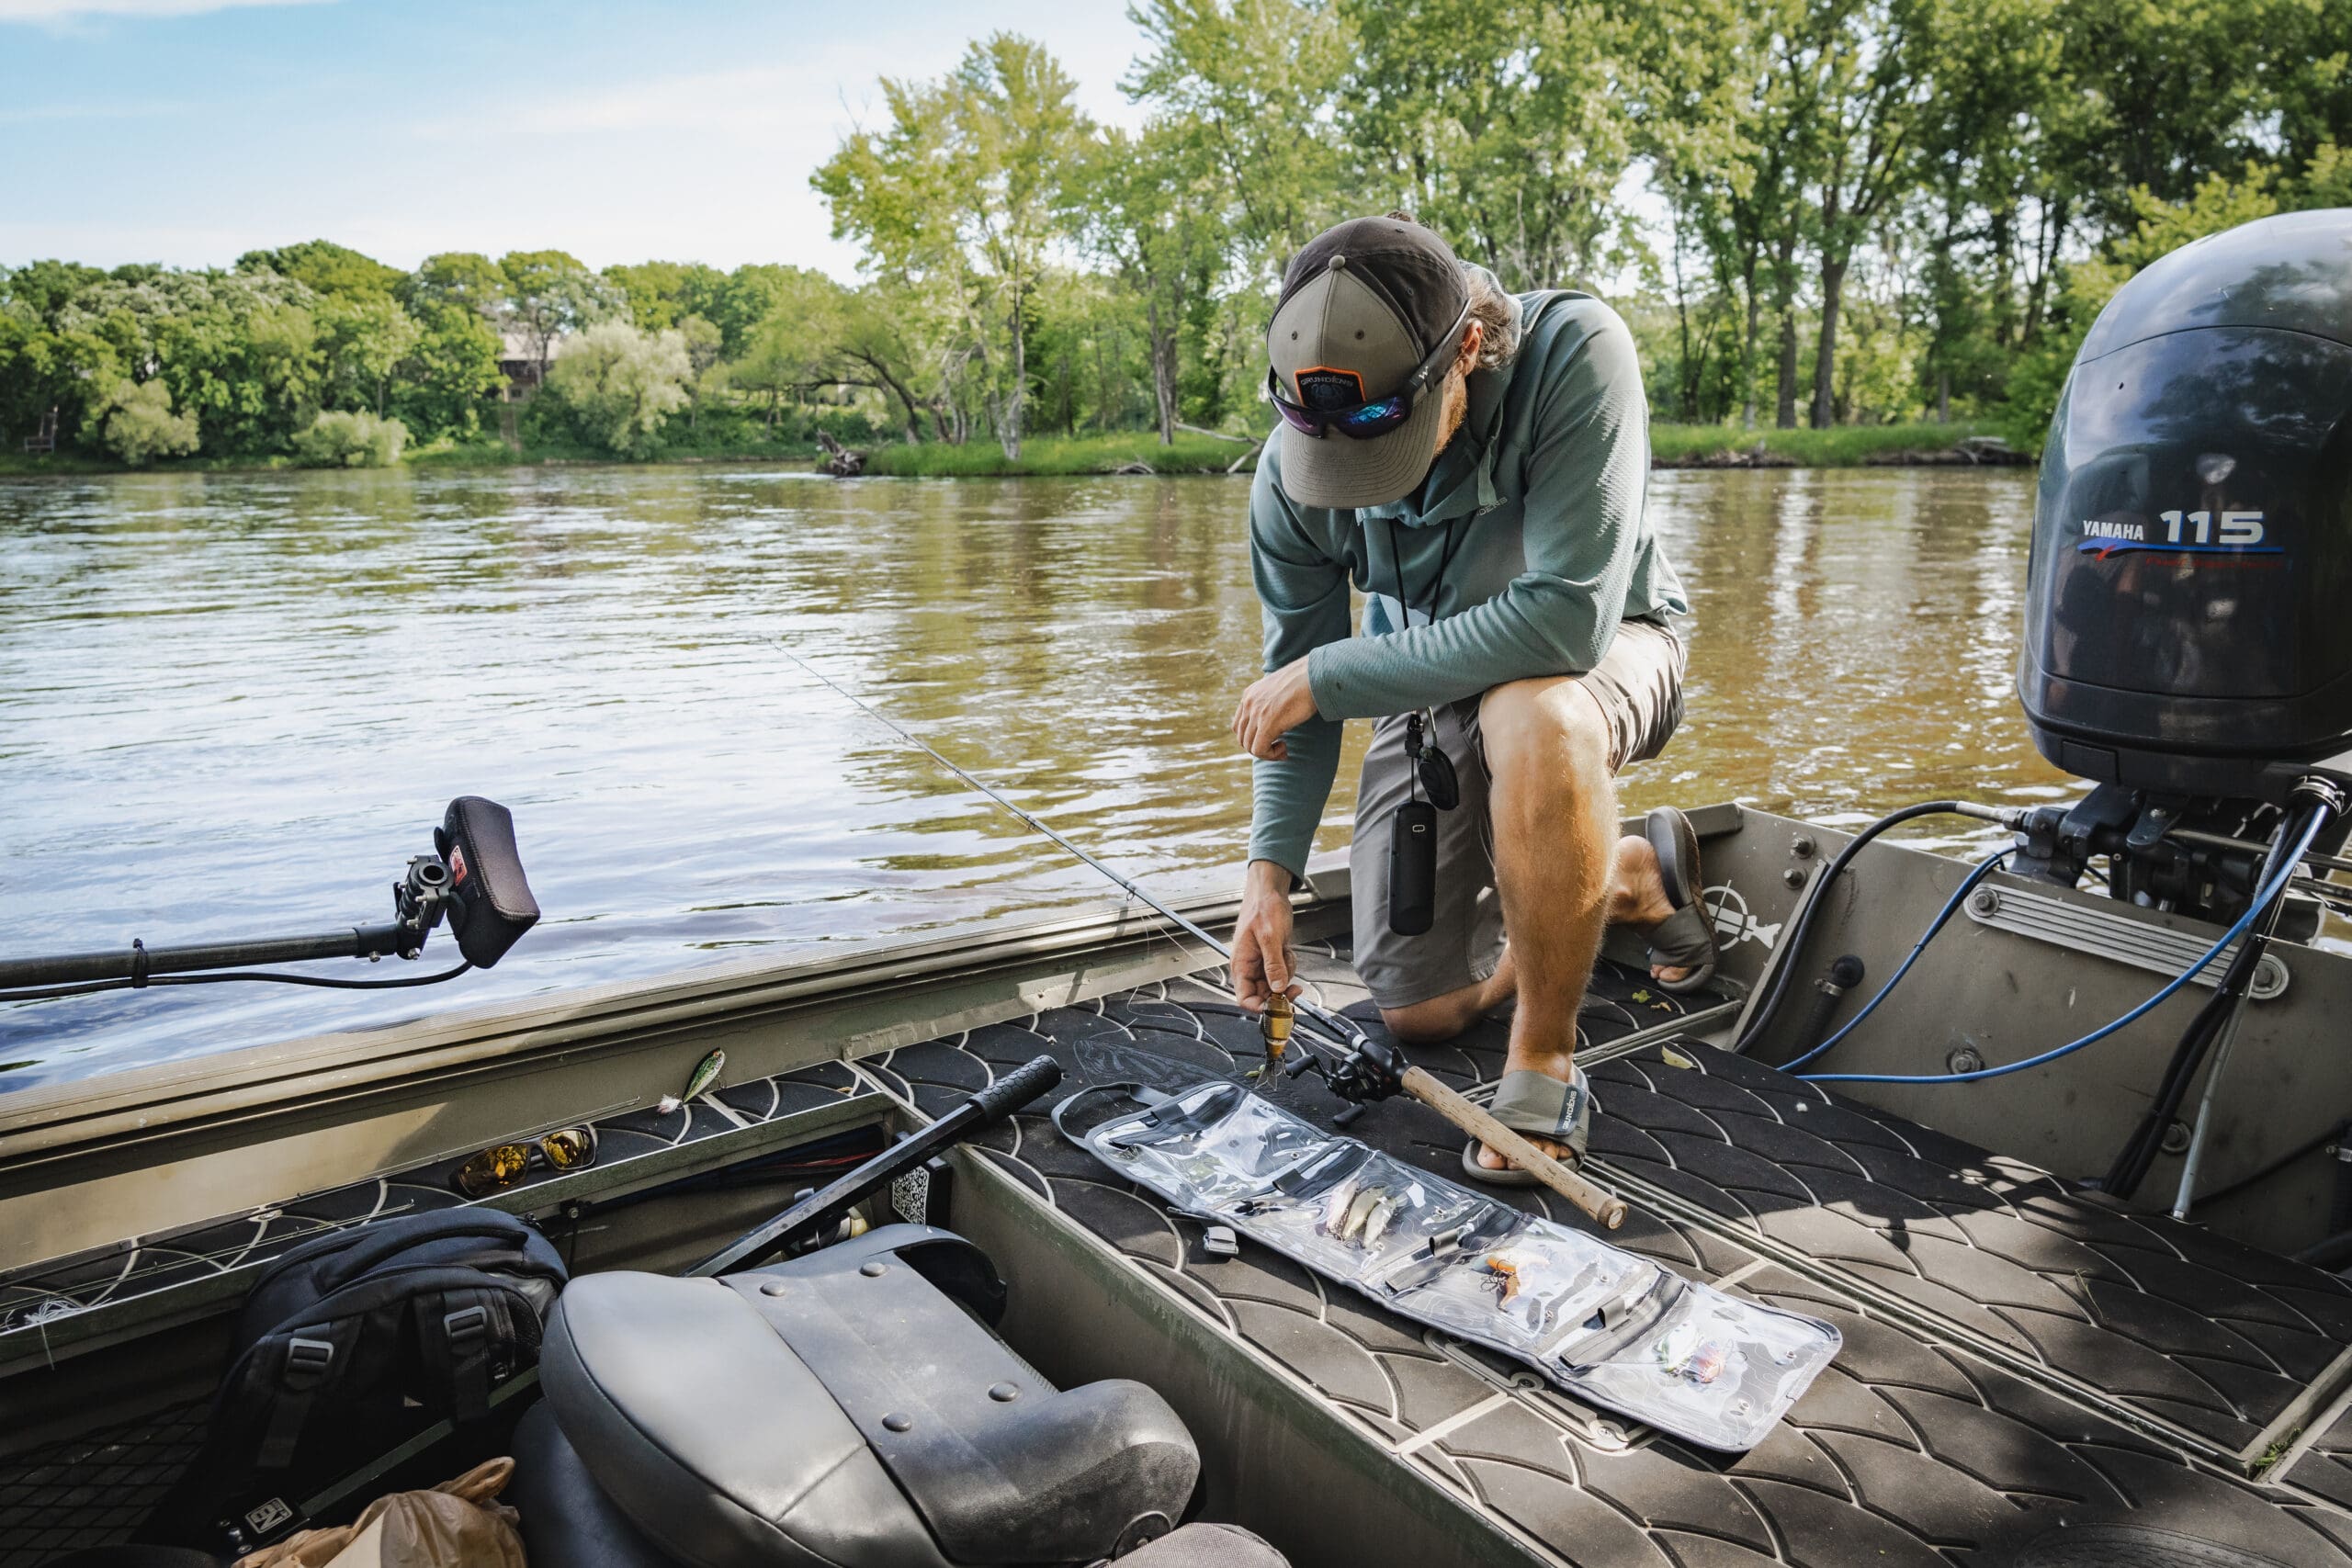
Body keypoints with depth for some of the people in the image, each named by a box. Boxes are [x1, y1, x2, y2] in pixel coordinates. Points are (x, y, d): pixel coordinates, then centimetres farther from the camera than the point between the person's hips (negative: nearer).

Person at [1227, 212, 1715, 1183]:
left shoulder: (1575, 354, -33)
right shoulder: (1290, 468, -20)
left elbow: (1564, 619, -40)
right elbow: (1292, 682, -10)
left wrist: (1328, 675, -33)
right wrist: (1270, 866, -22)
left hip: (1602, 647, -4)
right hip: (1431, 683, 5)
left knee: (1530, 714, -44)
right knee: (1417, 1015, 4)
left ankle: (1543, 1069, -22)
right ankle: (1639, 876, 29)